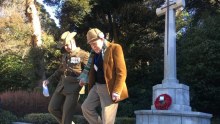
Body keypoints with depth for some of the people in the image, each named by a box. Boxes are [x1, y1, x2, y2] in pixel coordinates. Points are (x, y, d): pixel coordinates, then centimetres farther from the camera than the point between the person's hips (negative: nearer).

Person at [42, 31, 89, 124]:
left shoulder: (83, 55, -9)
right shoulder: (65, 55, 13)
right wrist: (49, 79, 18)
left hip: (73, 87, -8)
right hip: (62, 85, 8)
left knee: (66, 113, -5)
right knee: (52, 108, 9)